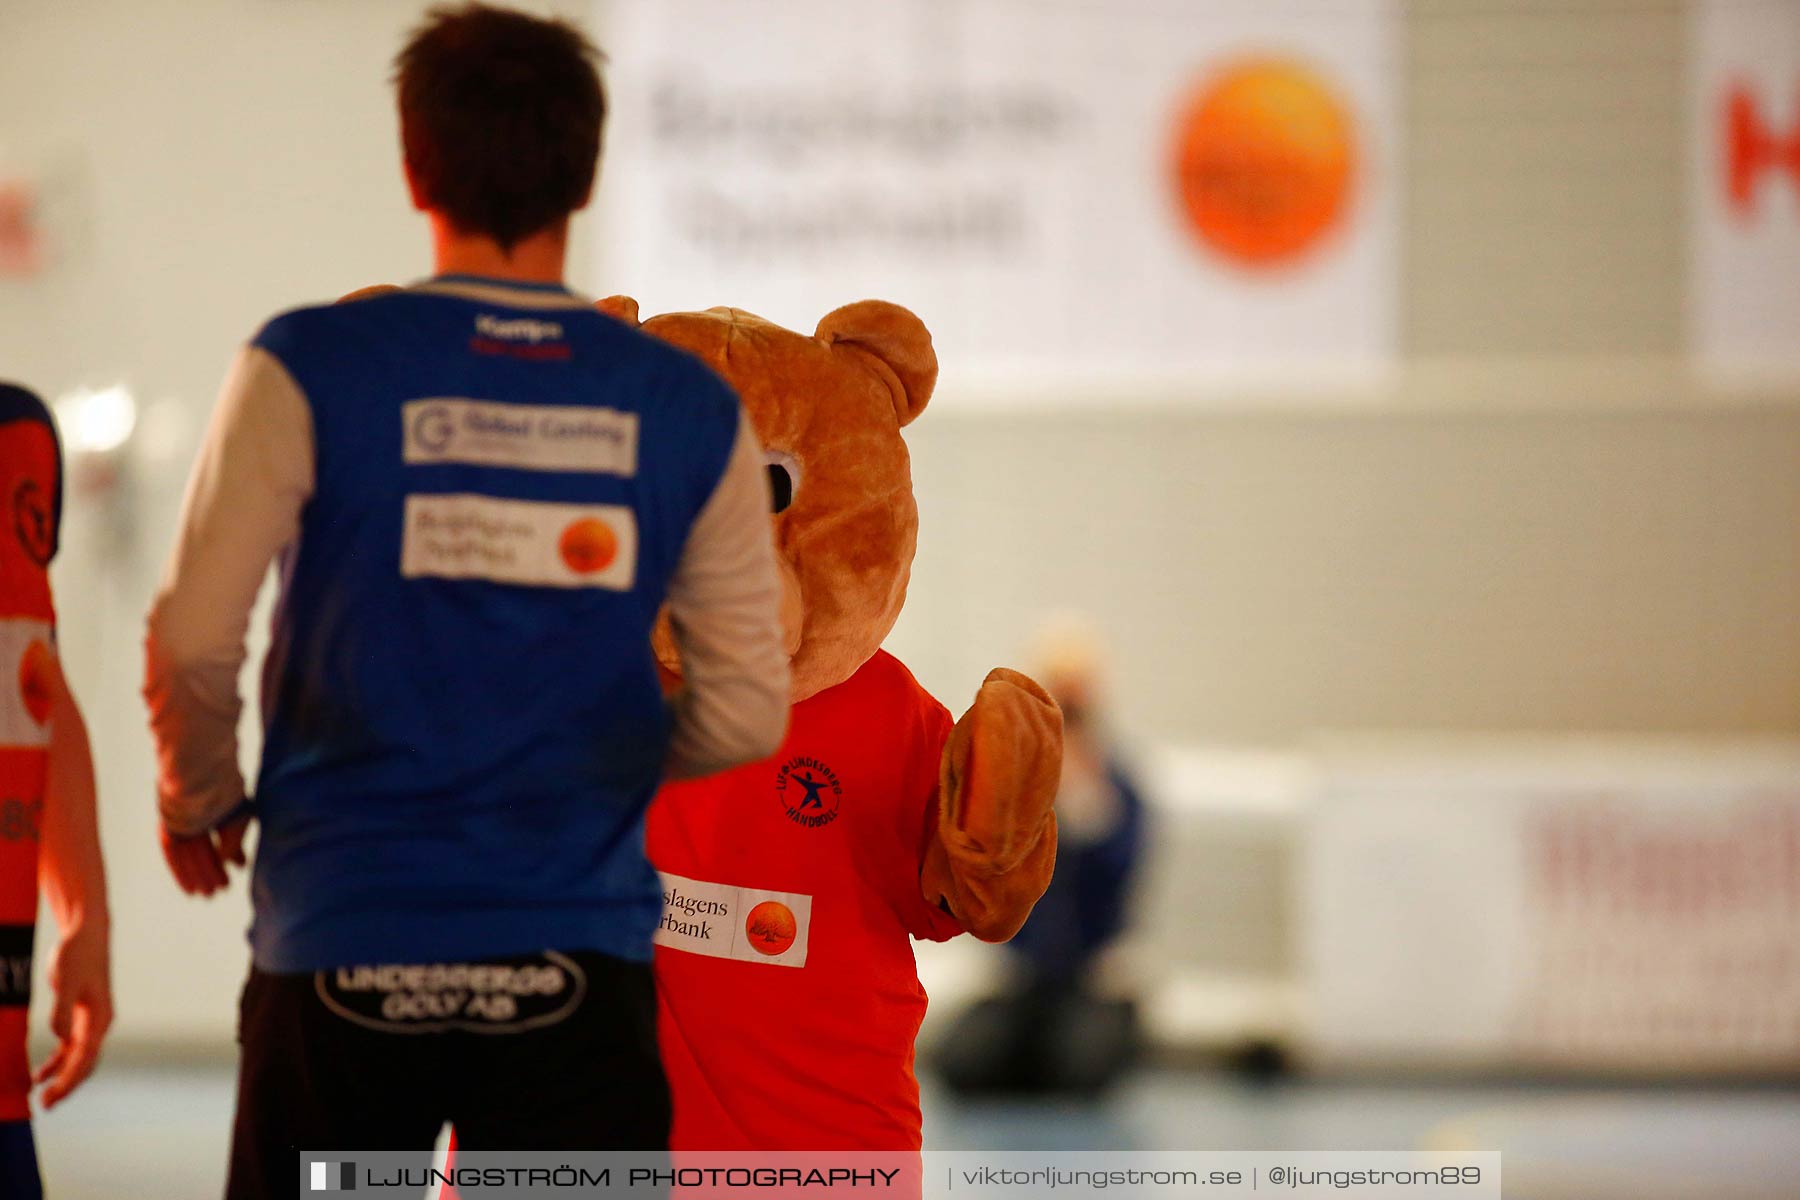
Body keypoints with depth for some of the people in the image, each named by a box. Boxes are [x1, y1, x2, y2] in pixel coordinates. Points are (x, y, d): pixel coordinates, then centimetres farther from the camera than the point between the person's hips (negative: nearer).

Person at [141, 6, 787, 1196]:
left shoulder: (312, 369, -6)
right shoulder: (691, 410, 1)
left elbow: (191, 647, -5)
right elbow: (746, 714, 3)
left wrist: (200, 799, 15)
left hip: (344, 950, -1)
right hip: (578, 960, 1)